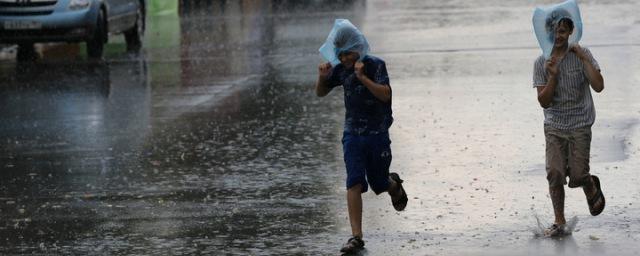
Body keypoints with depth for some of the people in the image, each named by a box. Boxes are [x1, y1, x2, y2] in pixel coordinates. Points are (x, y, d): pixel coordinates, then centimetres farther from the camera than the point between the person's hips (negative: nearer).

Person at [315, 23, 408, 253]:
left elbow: (385, 94, -23)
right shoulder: (341, 70, 1)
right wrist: (322, 77, -9)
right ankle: (356, 236, -14)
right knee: (354, 183, -12)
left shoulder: (375, 65, -11)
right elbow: (320, 93, 13)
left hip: (377, 133, -2)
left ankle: (394, 185, 47)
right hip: (352, 133, 2)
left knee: (379, 184, 8)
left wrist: (363, 78, -34)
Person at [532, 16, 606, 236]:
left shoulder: (582, 56, -6)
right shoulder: (541, 63, -2)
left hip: (579, 125, -2)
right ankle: (559, 222, 4)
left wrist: (584, 59, -21)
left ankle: (592, 187, 30)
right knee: (554, 174, -8)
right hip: (554, 125, 2)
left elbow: (598, 86, -18)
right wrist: (552, 76, -20)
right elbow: (544, 102, -5)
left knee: (577, 177, -6)